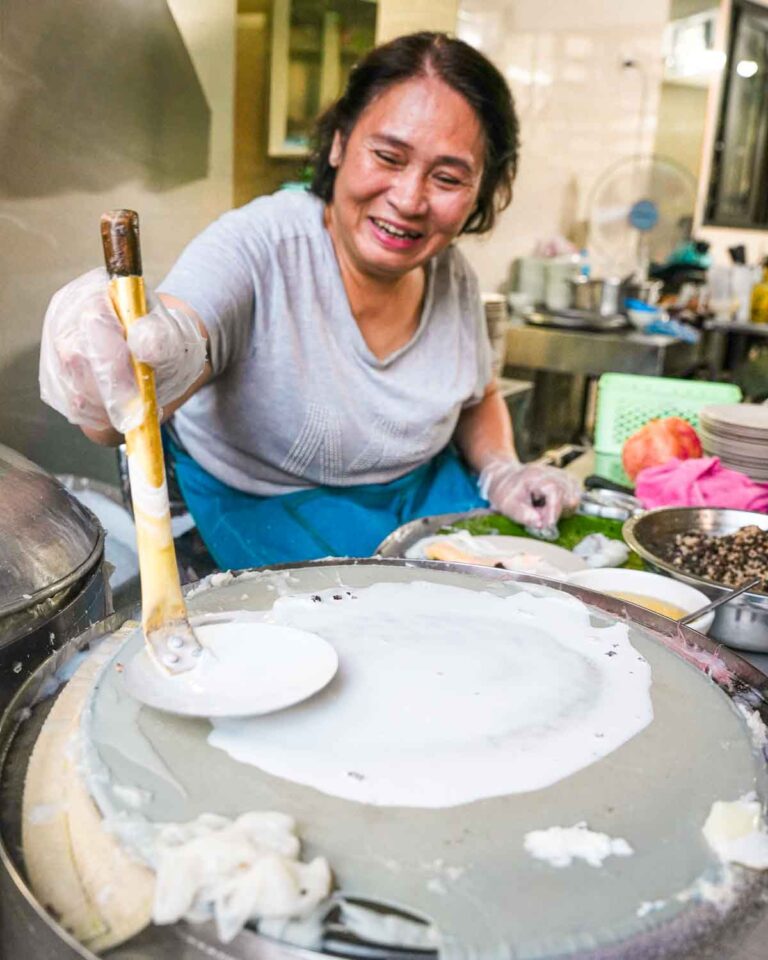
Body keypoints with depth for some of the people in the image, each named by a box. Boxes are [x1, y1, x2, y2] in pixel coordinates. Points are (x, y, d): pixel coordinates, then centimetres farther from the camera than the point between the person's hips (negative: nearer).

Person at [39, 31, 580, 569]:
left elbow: (479, 399, 15)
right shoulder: (257, 247, -23)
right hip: (264, 502, -4)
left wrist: (503, 474, -5)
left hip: (423, 490, 5)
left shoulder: (454, 277, -5)